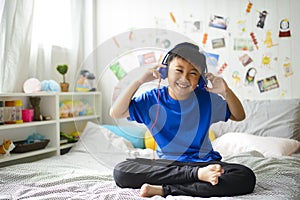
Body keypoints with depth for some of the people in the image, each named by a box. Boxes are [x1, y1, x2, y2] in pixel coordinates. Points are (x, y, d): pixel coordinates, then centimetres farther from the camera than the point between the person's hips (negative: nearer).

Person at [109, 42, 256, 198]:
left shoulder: (206, 98, 1)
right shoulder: (153, 100, -1)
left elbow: (239, 117, 10)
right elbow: (115, 113, -5)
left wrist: (226, 92, -9)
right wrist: (139, 81, -13)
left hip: (204, 163, 1)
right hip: (165, 165, 0)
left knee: (246, 177, -28)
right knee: (120, 171, -26)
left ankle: (162, 189, -28)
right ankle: (198, 174, -26)